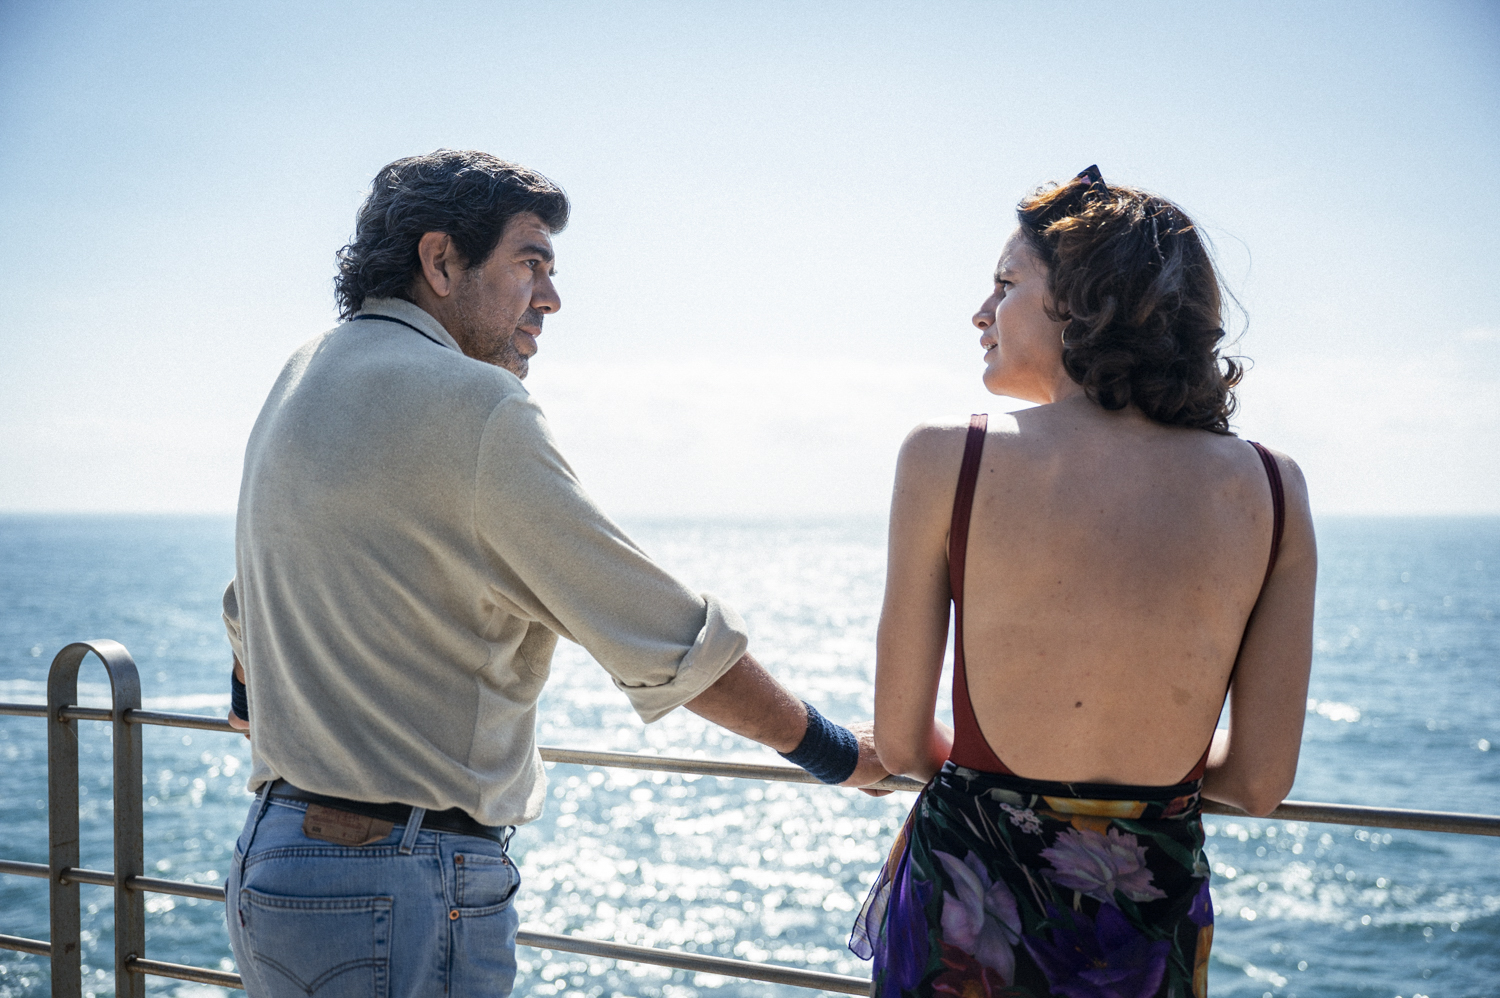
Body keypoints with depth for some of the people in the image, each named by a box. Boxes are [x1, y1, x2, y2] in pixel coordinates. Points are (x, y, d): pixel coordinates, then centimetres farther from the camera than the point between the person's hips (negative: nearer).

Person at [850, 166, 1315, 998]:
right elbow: (1260, 784, -1)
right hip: (1150, 931, 2)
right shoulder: (1270, 491, -4)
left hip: (965, 906, -2)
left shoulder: (944, 460, -10)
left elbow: (900, 746, -4)